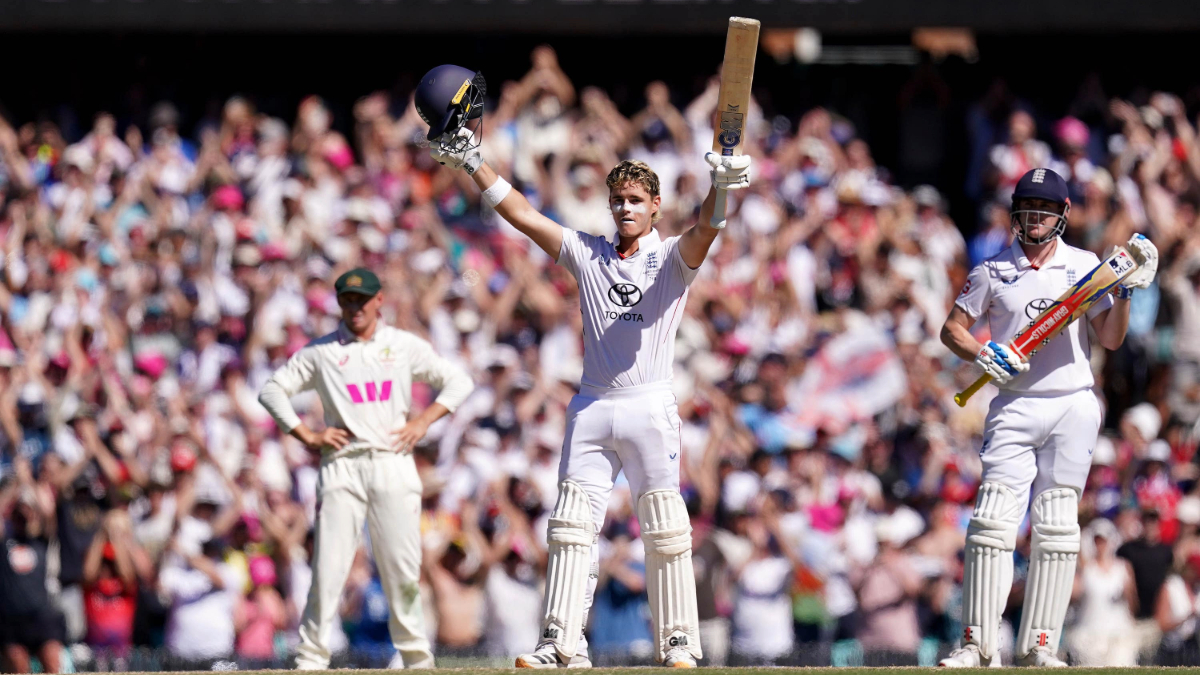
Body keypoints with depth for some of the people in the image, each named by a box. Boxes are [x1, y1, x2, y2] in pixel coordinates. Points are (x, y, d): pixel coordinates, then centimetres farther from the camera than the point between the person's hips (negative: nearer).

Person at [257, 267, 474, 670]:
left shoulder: (405, 346, 11)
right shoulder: (321, 352, 8)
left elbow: (458, 381, 16)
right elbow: (272, 390, 10)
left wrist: (422, 422, 3)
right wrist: (307, 436, 0)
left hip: (393, 463, 1)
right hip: (342, 466, -1)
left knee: (402, 569, -1)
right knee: (328, 566, -9)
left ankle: (414, 654, 10)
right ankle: (311, 658, -5)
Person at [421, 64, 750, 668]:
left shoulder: (672, 258, 4)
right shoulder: (588, 255, 14)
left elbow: (702, 233, -17)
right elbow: (524, 216, 10)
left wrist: (719, 188, -38)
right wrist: (471, 164, 3)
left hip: (650, 407, -4)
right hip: (591, 408, 4)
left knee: (665, 529, -4)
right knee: (571, 526, -2)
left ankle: (678, 641, 1)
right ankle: (562, 643, -4)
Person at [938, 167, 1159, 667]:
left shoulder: (1084, 266, 7)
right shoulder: (993, 271, 7)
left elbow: (1111, 339, 4)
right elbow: (952, 329, 9)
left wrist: (1126, 290, -11)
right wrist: (983, 355, -10)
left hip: (1073, 406, 0)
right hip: (1014, 407, 0)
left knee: (1056, 527, 0)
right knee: (992, 520, -10)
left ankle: (1039, 644, 4)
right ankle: (979, 643, -9)